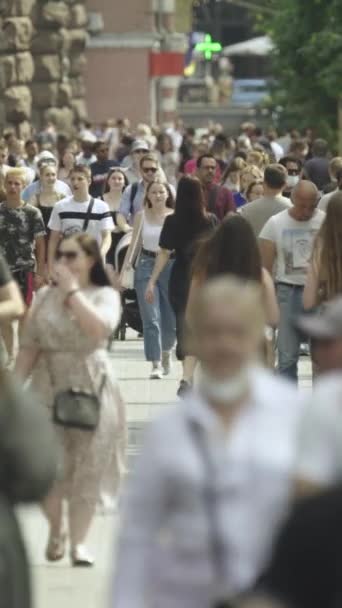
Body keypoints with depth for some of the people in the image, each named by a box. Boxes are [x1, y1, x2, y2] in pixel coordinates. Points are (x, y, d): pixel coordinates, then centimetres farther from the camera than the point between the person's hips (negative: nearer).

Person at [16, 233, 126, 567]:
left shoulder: (105, 296, -3)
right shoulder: (45, 297, 6)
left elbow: (99, 328, -25)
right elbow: (29, 347, 9)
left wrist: (72, 289, -19)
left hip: (91, 390, -2)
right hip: (48, 388, 2)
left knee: (86, 468, 2)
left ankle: (78, 540, 12)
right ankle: (55, 529, 24)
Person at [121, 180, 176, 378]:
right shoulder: (141, 216, 2)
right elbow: (133, 243, 4)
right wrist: (123, 270, -1)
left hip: (171, 264, 0)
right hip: (147, 265, 0)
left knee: (171, 317, 9)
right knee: (151, 319, -6)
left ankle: (166, 351, 38)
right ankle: (156, 364, -6)